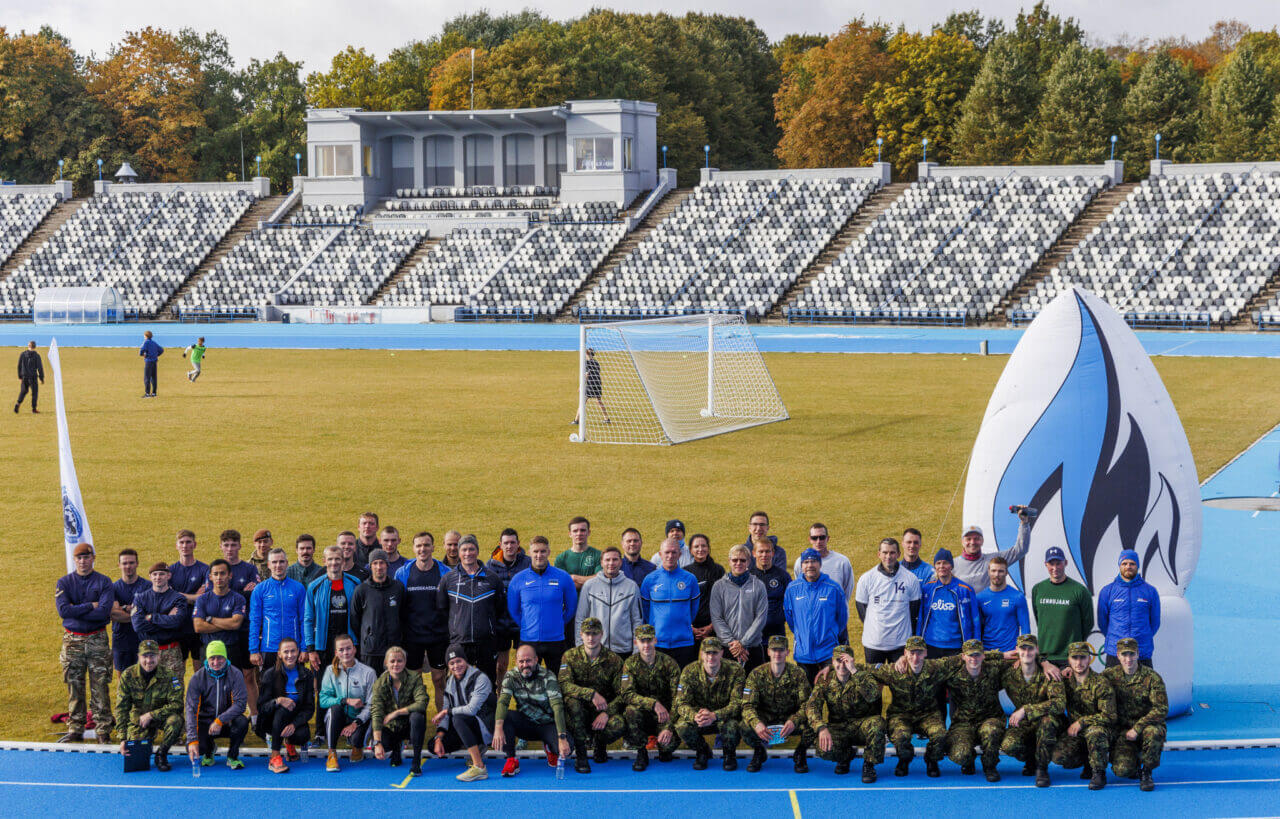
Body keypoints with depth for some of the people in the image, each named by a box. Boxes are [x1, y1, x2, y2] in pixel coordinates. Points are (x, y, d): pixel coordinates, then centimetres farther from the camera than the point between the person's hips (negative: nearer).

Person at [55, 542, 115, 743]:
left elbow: (103, 612, -12)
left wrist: (75, 611, -11)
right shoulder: (64, 583, 6)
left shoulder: (104, 582, 1)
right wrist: (91, 606, -11)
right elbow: (63, 610, -10)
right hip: (72, 640, 2)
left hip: (97, 639, -1)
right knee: (74, 687, 4)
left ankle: (103, 730, 1)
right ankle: (75, 730, 10)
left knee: (100, 686, -3)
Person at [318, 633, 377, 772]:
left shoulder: (368, 672, -6)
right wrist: (347, 701, -23)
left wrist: (355, 724, -22)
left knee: (356, 738, -33)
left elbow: (371, 705, -8)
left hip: (359, 719, -1)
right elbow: (323, 700, -8)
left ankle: (357, 748, 10)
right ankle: (332, 754, -23)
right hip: (336, 719, 1)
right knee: (335, 707, -33)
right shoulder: (331, 671, -1)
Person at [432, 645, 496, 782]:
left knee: (458, 719, -36)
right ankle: (477, 749, 12)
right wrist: (439, 739, -11)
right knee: (433, 746, -6)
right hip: (467, 725, 8)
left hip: (486, 726, -8)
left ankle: (479, 768, -37)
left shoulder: (480, 679, -15)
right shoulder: (451, 683, 7)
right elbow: (445, 713, 3)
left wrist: (447, 711, -12)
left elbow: (472, 709, -25)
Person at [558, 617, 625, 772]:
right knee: (571, 700, -35)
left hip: (603, 711, 0)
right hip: (579, 712, 0)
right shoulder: (570, 656, -3)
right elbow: (563, 685, -19)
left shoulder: (614, 660, -2)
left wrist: (607, 713, -25)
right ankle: (580, 754, -22)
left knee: (617, 725, -34)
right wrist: (591, 694, -33)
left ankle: (599, 744, 6)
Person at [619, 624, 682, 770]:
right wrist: (653, 703, -34)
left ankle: (664, 751, 12)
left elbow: (677, 699, -12)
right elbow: (626, 694, -19)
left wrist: (669, 727, -27)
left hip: (664, 716, 0)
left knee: (671, 741, -29)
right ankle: (641, 753, -11)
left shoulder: (669, 664, -7)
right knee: (631, 710, -34)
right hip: (643, 715, 0)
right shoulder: (630, 664, -5)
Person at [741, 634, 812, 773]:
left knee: (810, 725, -32)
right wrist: (756, 724, -40)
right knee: (746, 726, -32)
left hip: (791, 718, 0)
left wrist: (793, 721, -40)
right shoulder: (757, 675, -12)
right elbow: (748, 705, -17)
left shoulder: (798, 674, -13)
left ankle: (800, 754, 3)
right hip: (765, 718, 0)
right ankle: (759, 752, 5)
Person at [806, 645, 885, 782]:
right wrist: (822, 728, -33)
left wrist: (854, 671, -36)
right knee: (823, 748, -29)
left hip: (862, 724, -1)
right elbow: (811, 706, -15)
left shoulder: (863, 677, -7)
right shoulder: (825, 682, -1)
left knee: (876, 723, -35)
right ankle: (847, 755, 9)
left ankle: (869, 765, -11)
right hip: (839, 727, 1)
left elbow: (872, 695, -31)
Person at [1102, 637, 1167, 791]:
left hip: (1148, 725, -1)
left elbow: (1162, 709, -15)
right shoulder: (1111, 675, 2)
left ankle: (1146, 773, -13)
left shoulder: (1152, 678, -9)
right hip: (1122, 730, 2)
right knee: (1122, 770, -23)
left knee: (1152, 732, -39)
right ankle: (1134, 765, 17)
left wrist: (1137, 728, -22)